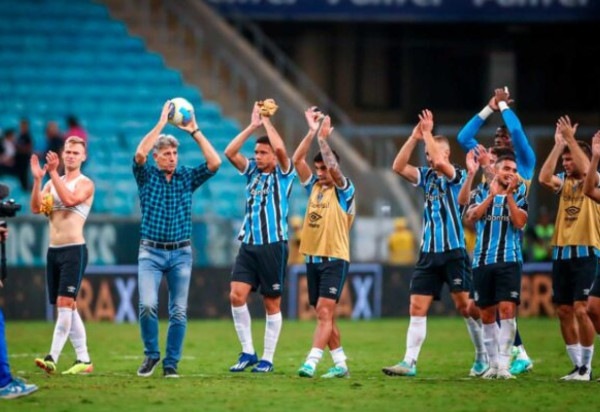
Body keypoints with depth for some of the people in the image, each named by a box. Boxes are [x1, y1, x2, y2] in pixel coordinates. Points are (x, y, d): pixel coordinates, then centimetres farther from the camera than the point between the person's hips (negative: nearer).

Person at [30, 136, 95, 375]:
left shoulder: (85, 184, -2)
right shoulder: (52, 183, 15)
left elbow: (70, 199, -22)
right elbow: (36, 208, 2)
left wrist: (53, 173, -22)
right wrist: (37, 179, -10)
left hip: (74, 250, -7)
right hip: (54, 250, 7)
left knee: (65, 304, -15)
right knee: (66, 308, 7)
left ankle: (52, 358, -20)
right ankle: (84, 360, 11)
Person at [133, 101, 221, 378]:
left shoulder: (188, 178, 8)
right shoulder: (146, 176, 3)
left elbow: (214, 162, -4)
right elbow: (140, 154, -17)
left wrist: (195, 132, -5)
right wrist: (162, 122, -15)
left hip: (181, 253, 2)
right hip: (151, 252, -2)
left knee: (179, 312, 0)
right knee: (147, 305, -16)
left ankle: (171, 363, 8)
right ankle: (151, 354, 3)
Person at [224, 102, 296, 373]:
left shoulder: (283, 174, 0)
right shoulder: (251, 171, 12)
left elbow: (280, 149, -19)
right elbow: (230, 152, -1)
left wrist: (267, 122, -6)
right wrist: (253, 126, -2)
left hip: (273, 246, -4)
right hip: (248, 245, 4)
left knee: (272, 303, 1)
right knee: (236, 296, -10)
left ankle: (267, 359, 8)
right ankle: (247, 352, 0)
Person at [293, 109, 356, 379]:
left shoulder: (343, 191, -3)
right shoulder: (314, 187, 12)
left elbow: (334, 167, -22)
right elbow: (297, 160, 4)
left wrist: (323, 138, -18)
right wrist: (312, 132, -3)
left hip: (334, 259, -7)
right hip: (313, 258, 7)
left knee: (324, 313, -15)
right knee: (324, 316, 8)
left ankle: (311, 363, -25)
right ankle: (340, 365, 14)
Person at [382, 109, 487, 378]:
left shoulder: (456, 175, -5)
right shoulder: (427, 176, 12)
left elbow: (439, 162, -24)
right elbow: (398, 167, 1)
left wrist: (427, 133, -14)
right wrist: (414, 138, -6)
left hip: (454, 252, -6)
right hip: (428, 253, 6)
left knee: (464, 305, -4)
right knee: (417, 307, -1)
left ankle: (483, 358, 8)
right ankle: (410, 362, -4)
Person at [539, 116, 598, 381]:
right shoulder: (563, 181, 11)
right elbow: (544, 178, -8)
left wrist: (570, 139, -19)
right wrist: (558, 145, -8)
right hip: (561, 253, 5)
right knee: (564, 311, 4)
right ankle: (577, 366, 11)